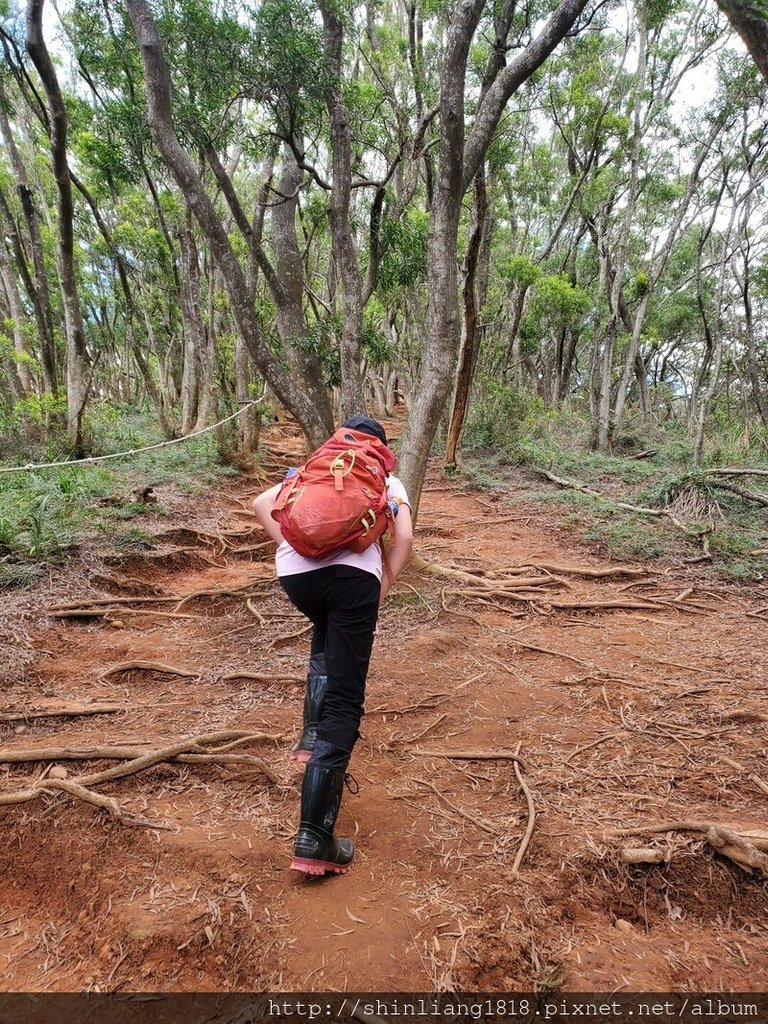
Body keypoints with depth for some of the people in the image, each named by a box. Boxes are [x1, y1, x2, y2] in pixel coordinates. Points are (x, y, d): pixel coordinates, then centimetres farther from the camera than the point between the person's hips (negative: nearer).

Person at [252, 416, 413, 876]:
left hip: (294, 572, 4)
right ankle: (316, 837, -6)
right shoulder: (388, 482, 25)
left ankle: (314, 733, 28)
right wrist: (383, 586, 17)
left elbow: (261, 504, 18)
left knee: (327, 637, 37)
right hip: (352, 572, -3)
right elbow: (405, 538, 9)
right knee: (344, 701, -1)